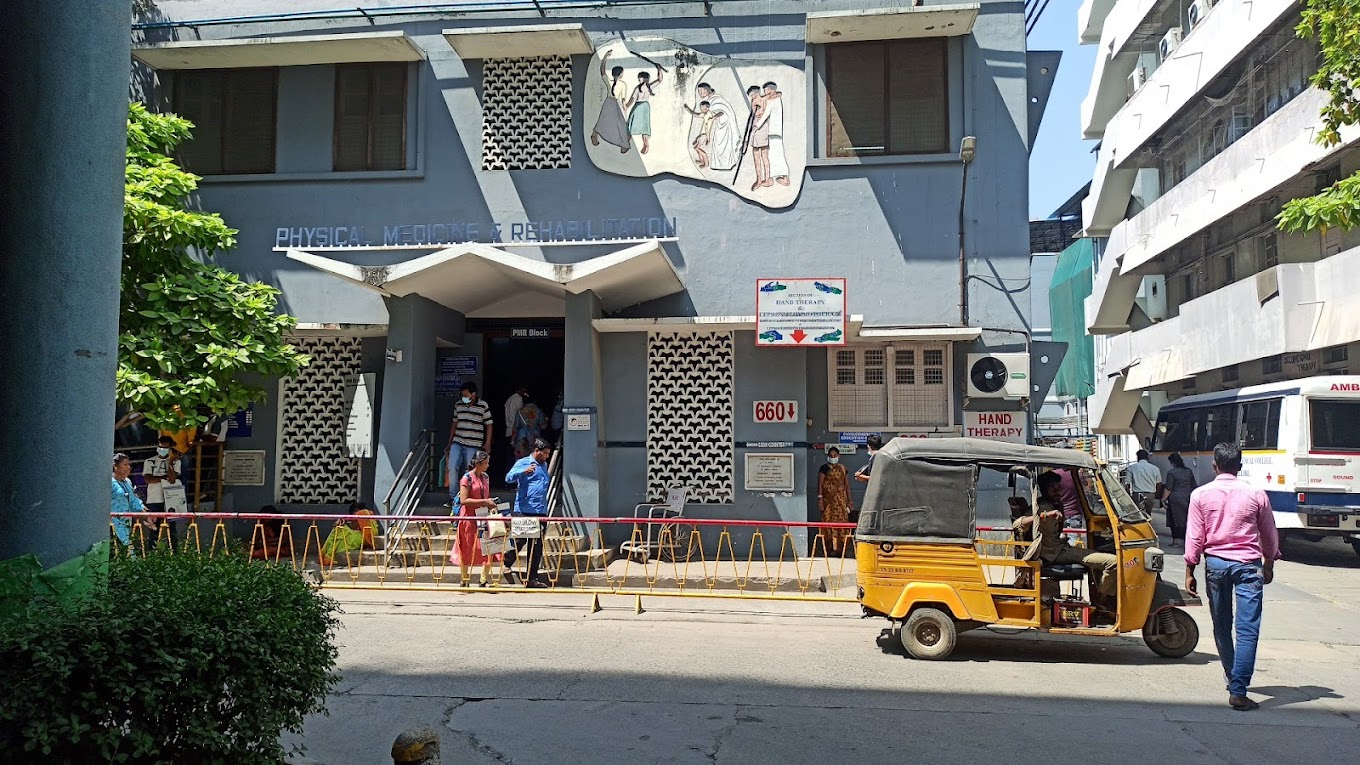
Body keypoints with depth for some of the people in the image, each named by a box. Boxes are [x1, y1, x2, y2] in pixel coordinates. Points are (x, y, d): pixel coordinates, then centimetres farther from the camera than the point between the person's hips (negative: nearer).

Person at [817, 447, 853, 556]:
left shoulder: (842, 468, 14)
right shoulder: (824, 468, 3)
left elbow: (847, 484, 17)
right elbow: (820, 484, -2)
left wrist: (849, 499, 14)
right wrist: (820, 497, -12)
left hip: (841, 498, 3)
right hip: (828, 498, -3)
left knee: (841, 520, -4)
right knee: (829, 521, -6)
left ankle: (839, 548, -2)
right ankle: (830, 548, -3)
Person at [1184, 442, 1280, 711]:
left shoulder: (1200, 495, -2)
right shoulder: (1256, 495, -1)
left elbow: (1194, 537, -3)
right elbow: (1269, 535, 11)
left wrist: (1190, 572, 4)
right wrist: (1269, 564, 27)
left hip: (1215, 563, 1)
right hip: (1248, 565, -1)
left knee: (1221, 627, 17)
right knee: (1247, 629, -4)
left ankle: (1233, 678, 33)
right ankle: (1238, 691, -12)